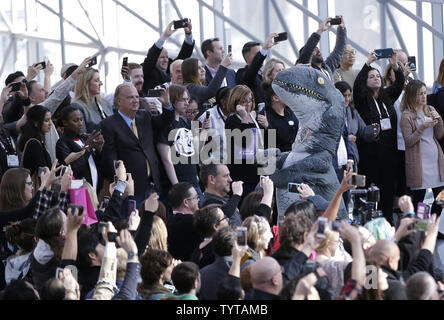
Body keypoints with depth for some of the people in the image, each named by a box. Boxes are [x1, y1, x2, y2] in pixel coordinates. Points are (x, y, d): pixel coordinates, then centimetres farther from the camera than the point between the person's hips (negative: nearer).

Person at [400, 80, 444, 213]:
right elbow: (408, 141, -11)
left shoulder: (430, 110, 11)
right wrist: (423, 127, -21)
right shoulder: (407, 116, -6)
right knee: (419, 198, -2)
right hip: (419, 161, -6)